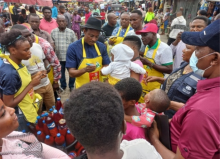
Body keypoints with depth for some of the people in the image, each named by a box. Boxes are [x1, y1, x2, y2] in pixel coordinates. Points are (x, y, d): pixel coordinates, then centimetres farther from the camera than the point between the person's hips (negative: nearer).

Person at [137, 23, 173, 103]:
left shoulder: (164, 48, -16)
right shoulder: (147, 47, 8)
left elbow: (169, 70, -18)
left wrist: (149, 63, -22)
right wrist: (143, 62, 2)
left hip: (155, 88, -7)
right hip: (144, 85, 8)